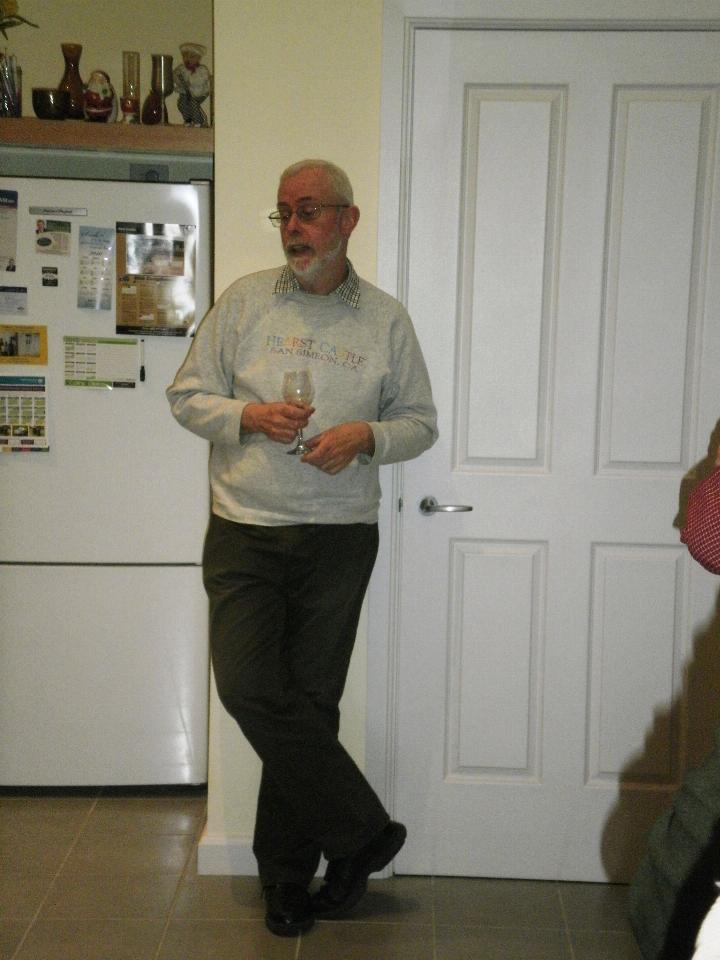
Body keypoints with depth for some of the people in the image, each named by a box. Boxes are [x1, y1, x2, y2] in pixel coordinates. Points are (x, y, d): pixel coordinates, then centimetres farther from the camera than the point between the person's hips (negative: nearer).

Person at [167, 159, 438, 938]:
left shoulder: (385, 319, 7)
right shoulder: (244, 300, 7)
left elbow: (421, 422, 10)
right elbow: (186, 395, 8)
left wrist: (367, 437, -10)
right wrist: (247, 415, -11)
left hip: (337, 539, 0)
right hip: (244, 532, 1)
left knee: (310, 703, 4)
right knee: (249, 690, -11)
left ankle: (286, 873, 22)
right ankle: (362, 833, 7)